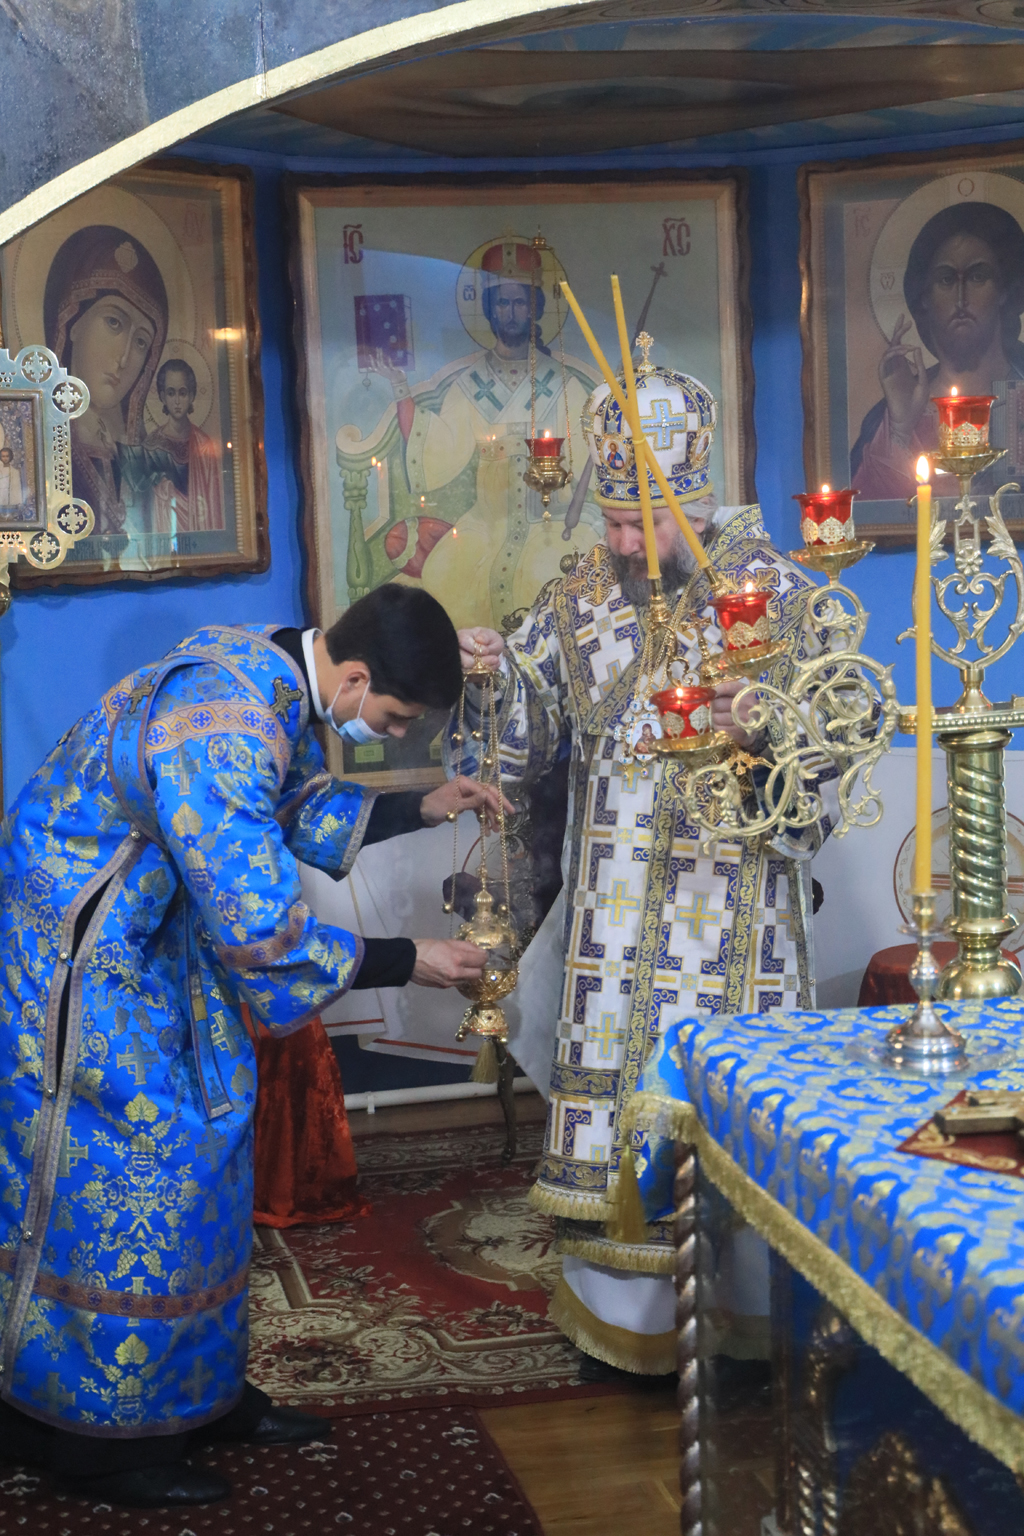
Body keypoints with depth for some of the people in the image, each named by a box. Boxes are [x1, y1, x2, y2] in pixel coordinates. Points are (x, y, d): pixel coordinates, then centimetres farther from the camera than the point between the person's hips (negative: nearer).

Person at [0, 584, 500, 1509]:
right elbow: (262, 934, -29)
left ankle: (201, 1392, 28)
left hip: (146, 938, 10)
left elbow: (299, 808, 16)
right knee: (120, 1183, -2)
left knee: (195, 1157, 15)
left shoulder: (270, 664, -3)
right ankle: (99, 1437, 14)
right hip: (80, 962, -10)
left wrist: (420, 809, 6)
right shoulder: (221, 736, -33)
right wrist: (407, 962, -19)